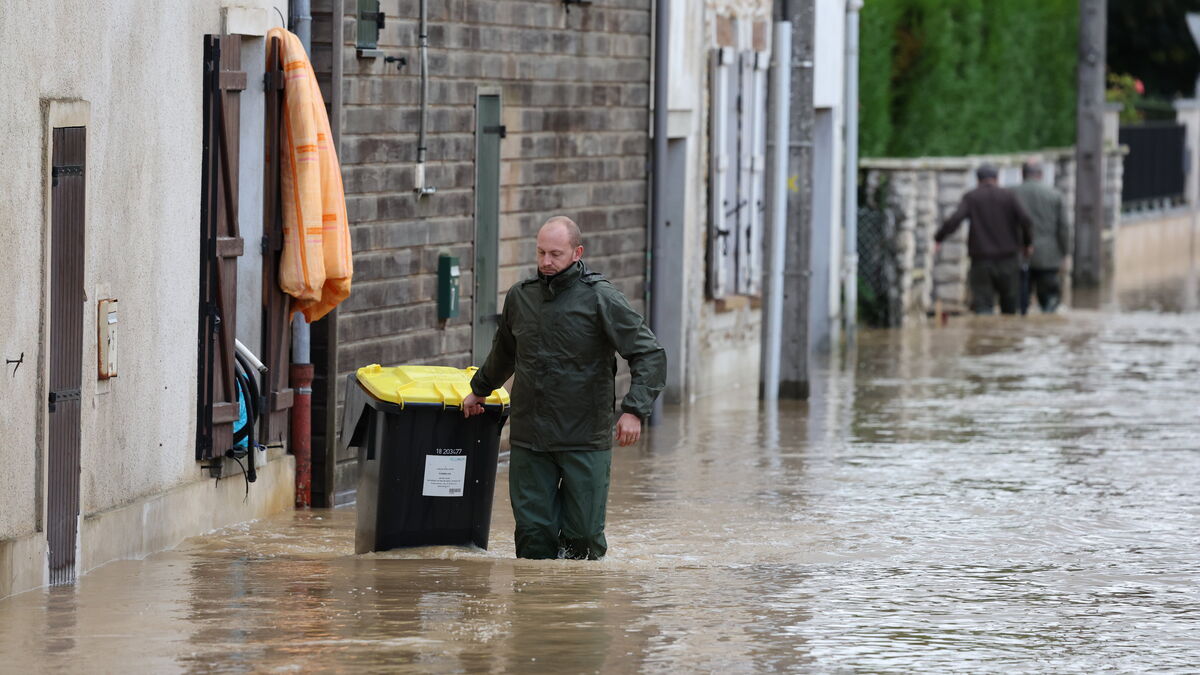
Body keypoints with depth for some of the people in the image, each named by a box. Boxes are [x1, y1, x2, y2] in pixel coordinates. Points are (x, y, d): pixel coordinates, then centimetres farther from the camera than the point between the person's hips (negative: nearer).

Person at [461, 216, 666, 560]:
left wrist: (634, 410, -20)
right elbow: (503, 353, 30)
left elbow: (650, 354, -8)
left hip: (584, 442, -4)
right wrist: (479, 389, 42)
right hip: (529, 441, 4)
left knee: (583, 532, -3)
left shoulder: (601, 299, -6)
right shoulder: (520, 296, 9)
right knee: (533, 532, 0)